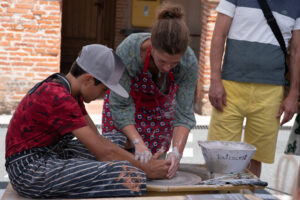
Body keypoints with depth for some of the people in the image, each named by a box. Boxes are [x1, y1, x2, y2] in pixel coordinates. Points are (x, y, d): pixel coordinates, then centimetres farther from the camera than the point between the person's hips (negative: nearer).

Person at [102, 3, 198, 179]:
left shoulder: (189, 63, -35)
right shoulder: (128, 50, -40)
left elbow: (184, 114, -28)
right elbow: (121, 106, -31)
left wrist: (177, 151, -42)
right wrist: (138, 142, -42)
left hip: (160, 104, 2)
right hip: (125, 98, -1)